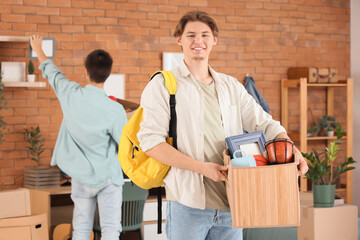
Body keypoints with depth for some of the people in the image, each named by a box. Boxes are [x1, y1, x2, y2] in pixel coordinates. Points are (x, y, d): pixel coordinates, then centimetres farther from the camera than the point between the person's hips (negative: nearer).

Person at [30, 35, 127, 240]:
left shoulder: (70, 94, -11)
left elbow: (51, 72, 9)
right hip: (108, 177, -4)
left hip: (81, 177, 4)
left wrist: (38, 49, 28)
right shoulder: (114, 110, -21)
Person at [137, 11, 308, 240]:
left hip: (231, 203, 4)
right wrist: (201, 167, -17)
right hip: (188, 203, -4)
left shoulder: (231, 86, 15)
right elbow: (151, 141, -9)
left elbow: (264, 123, 13)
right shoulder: (162, 85, 0)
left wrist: (292, 150, -7)